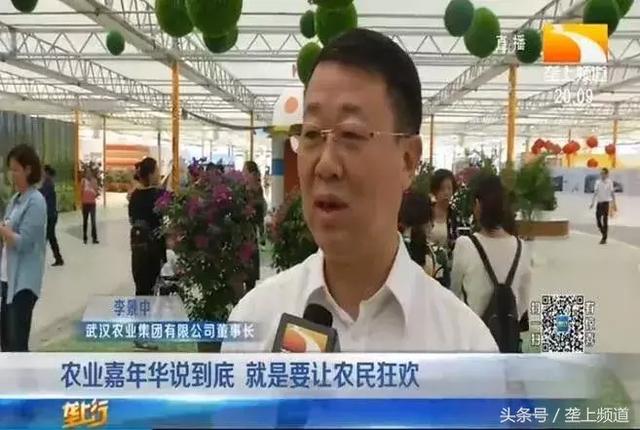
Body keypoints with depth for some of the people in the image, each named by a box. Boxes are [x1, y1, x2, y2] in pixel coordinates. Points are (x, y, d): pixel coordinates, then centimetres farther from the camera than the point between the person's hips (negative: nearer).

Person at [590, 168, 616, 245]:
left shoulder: (609, 182, -4)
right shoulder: (598, 182, 7)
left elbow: (612, 193, -4)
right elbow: (595, 193, 6)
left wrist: (614, 204, -6)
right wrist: (592, 203, 0)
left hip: (606, 202, -4)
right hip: (599, 203, 4)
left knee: (605, 221, -4)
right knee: (598, 220, 4)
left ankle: (604, 239, 1)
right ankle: (604, 235, 24)